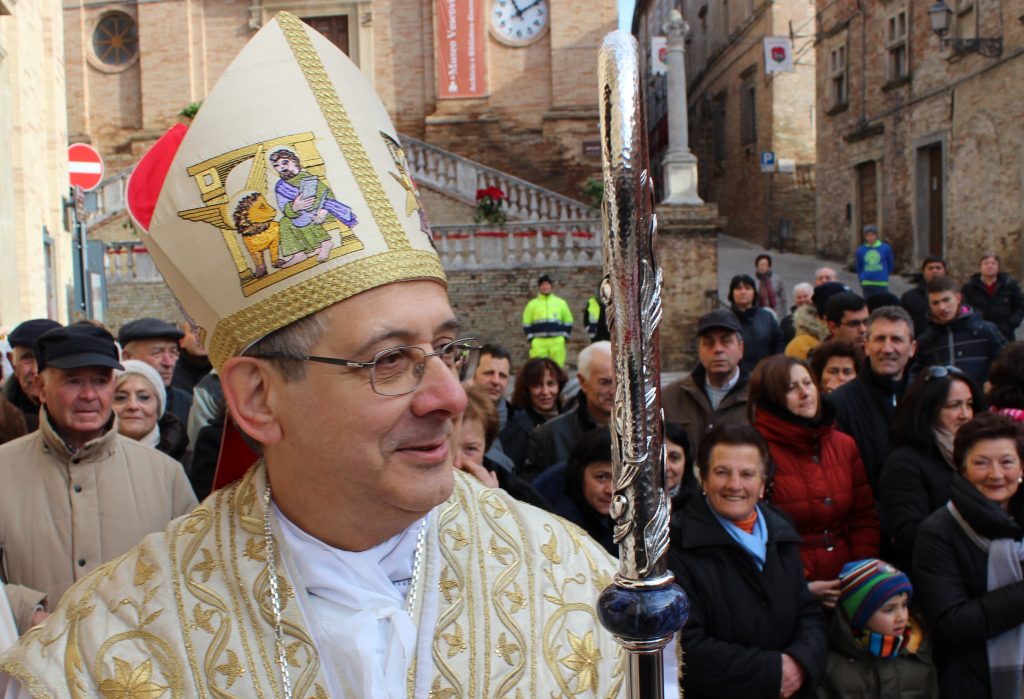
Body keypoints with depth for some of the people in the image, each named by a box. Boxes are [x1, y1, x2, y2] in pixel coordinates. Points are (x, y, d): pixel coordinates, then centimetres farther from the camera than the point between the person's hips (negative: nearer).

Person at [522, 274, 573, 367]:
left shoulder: (561, 302, 10)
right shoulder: (532, 304, 8)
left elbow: (568, 321, 13)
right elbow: (526, 324, 9)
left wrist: (565, 337, 5)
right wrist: (530, 339, 0)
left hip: (557, 343, 1)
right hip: (538, 343, -1)